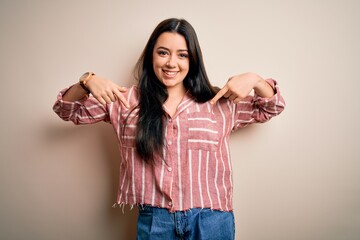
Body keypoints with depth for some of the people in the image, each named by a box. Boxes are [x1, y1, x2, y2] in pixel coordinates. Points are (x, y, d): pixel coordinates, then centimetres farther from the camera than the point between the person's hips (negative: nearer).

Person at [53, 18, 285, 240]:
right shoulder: (127, 100, 1)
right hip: (153, 220, 0)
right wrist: (87, 82, -16)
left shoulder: (218, 102, 2)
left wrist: (254, 79, -10)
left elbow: (271, 107, 11)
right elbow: (68, 110, 5)